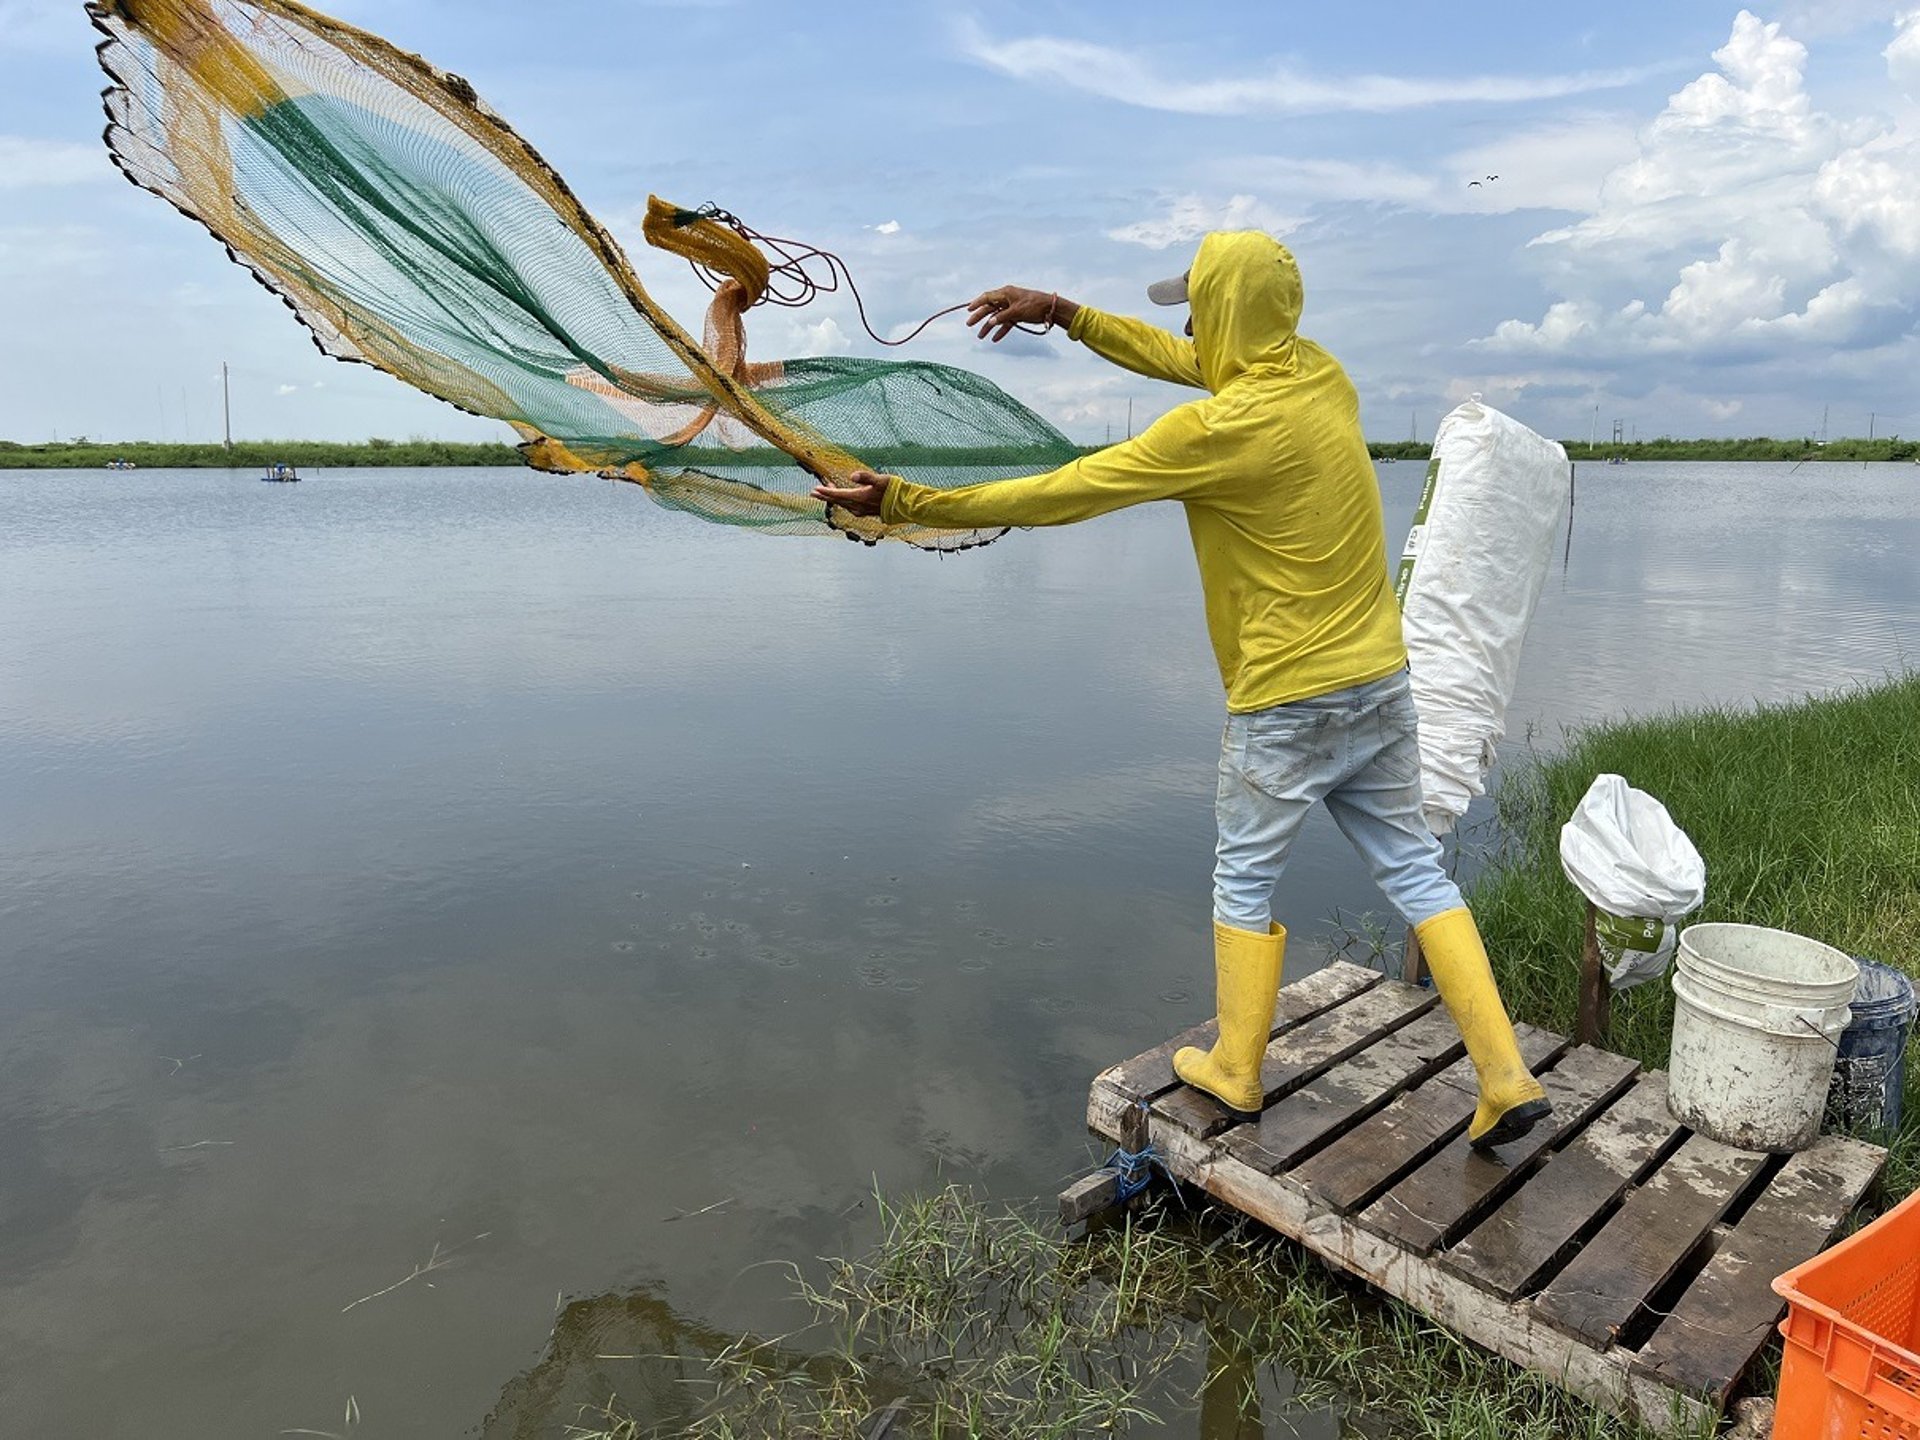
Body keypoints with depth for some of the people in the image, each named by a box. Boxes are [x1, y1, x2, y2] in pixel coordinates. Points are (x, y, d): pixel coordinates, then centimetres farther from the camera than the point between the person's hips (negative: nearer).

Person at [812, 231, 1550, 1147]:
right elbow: (1180, 360, 17)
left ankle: (1235, 1071, 26)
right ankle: (1505, 1079, 16)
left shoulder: (1219, 429, -20)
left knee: (1244, 881, 12)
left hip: (1287, 704, -7)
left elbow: (1060, 495, -18)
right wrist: (1065, 314, 17)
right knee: (1415, 873, 14)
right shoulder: (1324, 376, 4)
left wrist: (905, 502, -11)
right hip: (1381, 683, 7)